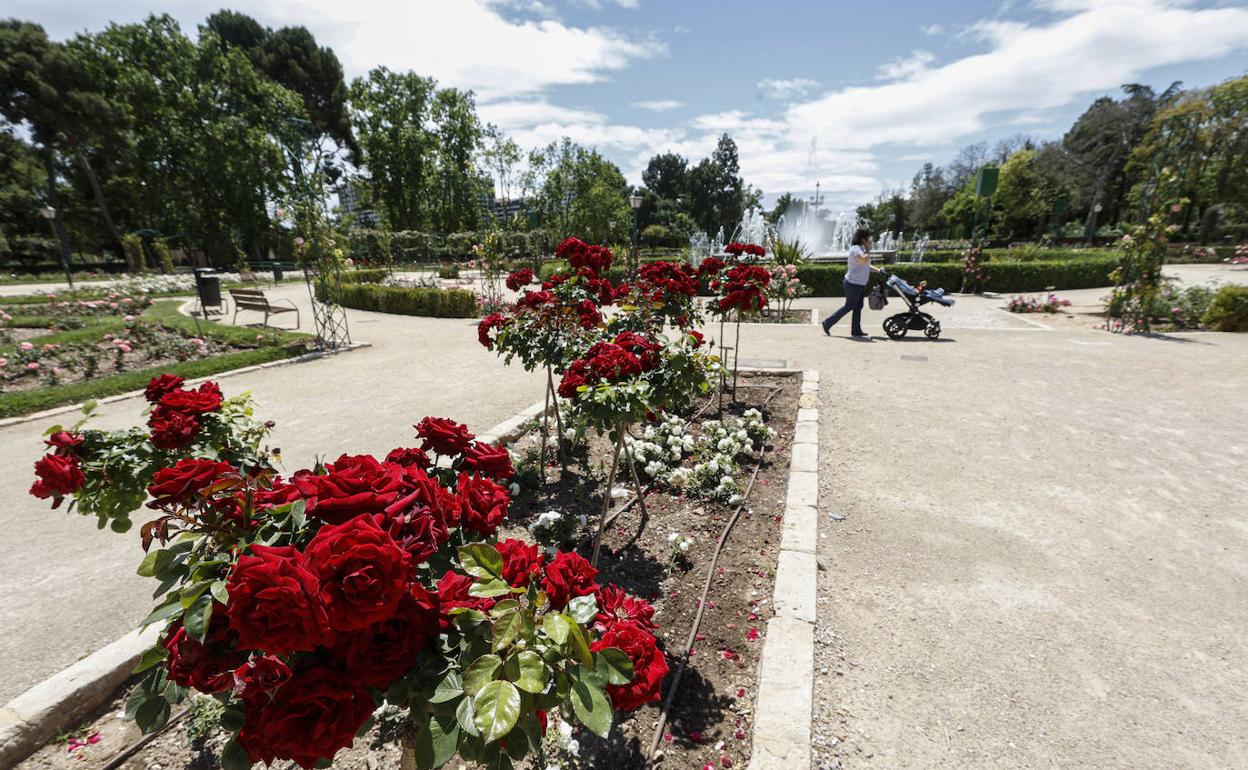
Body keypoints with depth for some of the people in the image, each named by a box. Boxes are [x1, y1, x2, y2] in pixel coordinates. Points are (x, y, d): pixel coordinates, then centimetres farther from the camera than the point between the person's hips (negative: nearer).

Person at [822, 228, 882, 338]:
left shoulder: (862, 249, 15)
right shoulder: (856, 249, -16)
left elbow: (866, 265, 22)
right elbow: (864, 260, -33)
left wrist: (878, 270, 10)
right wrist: (869, 250, -17)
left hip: (860, 284, 10)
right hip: (853, 284, -10)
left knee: (858, 307, 10)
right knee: (849, 306, -4)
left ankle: (856, 330, 14)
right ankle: (827, 323, 3)